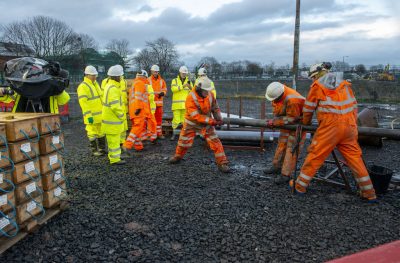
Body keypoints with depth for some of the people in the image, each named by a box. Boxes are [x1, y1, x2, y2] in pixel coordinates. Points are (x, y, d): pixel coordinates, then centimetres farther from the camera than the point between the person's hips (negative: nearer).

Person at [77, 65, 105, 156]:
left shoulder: (95, 84, 13)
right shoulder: (83, 86, -13)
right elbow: (83, 102, -19)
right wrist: (89, 116, -22)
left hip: (100, 114, 8)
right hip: (92, 116, -8)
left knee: (101, 132, 16)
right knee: (92, 133, 3)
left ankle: (102, 148, 28)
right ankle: (94, 150, 15)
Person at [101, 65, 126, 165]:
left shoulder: (109, 85, 12)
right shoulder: (113, 88, -22)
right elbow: (115, 106, -26)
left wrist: (121, 114, 17)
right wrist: (122, 116, -14)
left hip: (111, 118, 10)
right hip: (113, 119, -10)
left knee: (113, 139, 20)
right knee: (114, 139, -1)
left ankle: (113, 155, 31)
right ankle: (115, 159, 8)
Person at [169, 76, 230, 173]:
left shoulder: (210, 94, -14)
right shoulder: (190, 98, -28)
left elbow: (215, 107, 3)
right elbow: (196, 116, -32)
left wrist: (219, 118, -13)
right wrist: (212, 121, -34)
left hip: (206, 123, 2)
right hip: (192, 123, -2)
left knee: (215, 142, -8)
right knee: (184, 141, 13)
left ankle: (222, 163, -1)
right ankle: (178, 156, 42)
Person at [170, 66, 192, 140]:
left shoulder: (188, 81, 11)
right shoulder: (174, 80, 4)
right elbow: (173, 89, -15)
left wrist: (190, 86, -15)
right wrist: (183, 86, -24)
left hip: (185, 104, 2)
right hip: (176, 104, -2)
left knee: (184, 120, 5)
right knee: (176, 119, -5)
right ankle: (173, 133, 10)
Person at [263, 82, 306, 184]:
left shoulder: (292, 100, -37)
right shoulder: (278, 91, -12)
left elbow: (292, 119, -30)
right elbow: (275, 105, 6)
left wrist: (275, 122, -28)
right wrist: (275, 118, -8)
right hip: (287, 123, 9)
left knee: (291, 149, -10)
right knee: (281, 144, 14)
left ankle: (285, 175, -8)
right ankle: (277, 167, 27)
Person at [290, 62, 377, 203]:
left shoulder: (317, 86, 3)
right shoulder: (344, 84, 17)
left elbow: (308, 109, 8)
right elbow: (353, 106, 16)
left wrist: (306, 123, 26)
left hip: (329, 127, -5)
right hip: (349, 126, 5)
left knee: (315, 156, 3)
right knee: (355, 158, 11)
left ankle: (300, 186, 13)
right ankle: (369, 194, 16)